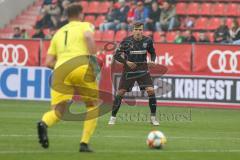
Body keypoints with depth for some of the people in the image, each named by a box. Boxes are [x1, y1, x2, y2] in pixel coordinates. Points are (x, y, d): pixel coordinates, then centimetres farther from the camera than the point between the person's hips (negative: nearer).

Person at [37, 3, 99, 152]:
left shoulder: (58, 33, 29)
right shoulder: (85, 25, 17)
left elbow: (49, 62, 22)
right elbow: (88, 36, -9)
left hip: (60, 69, 3)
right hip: (81, 66, -3)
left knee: (58, 111, 1)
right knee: (93, 106, 17)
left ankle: (44, 123, -35)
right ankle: (84, 143, 5)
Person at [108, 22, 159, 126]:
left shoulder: (147, 41, -5)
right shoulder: (127, 41, -11)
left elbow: (152, 53, 13)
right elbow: (116, 55, -6)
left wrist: (152, 61, -8)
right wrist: (126, 62, -21)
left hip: (143, 70, 1)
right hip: (129, 70, -1)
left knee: (151, 90, -15)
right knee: (120, 92, -5)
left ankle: (153, 117, -2)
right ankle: (113, 117, 10)